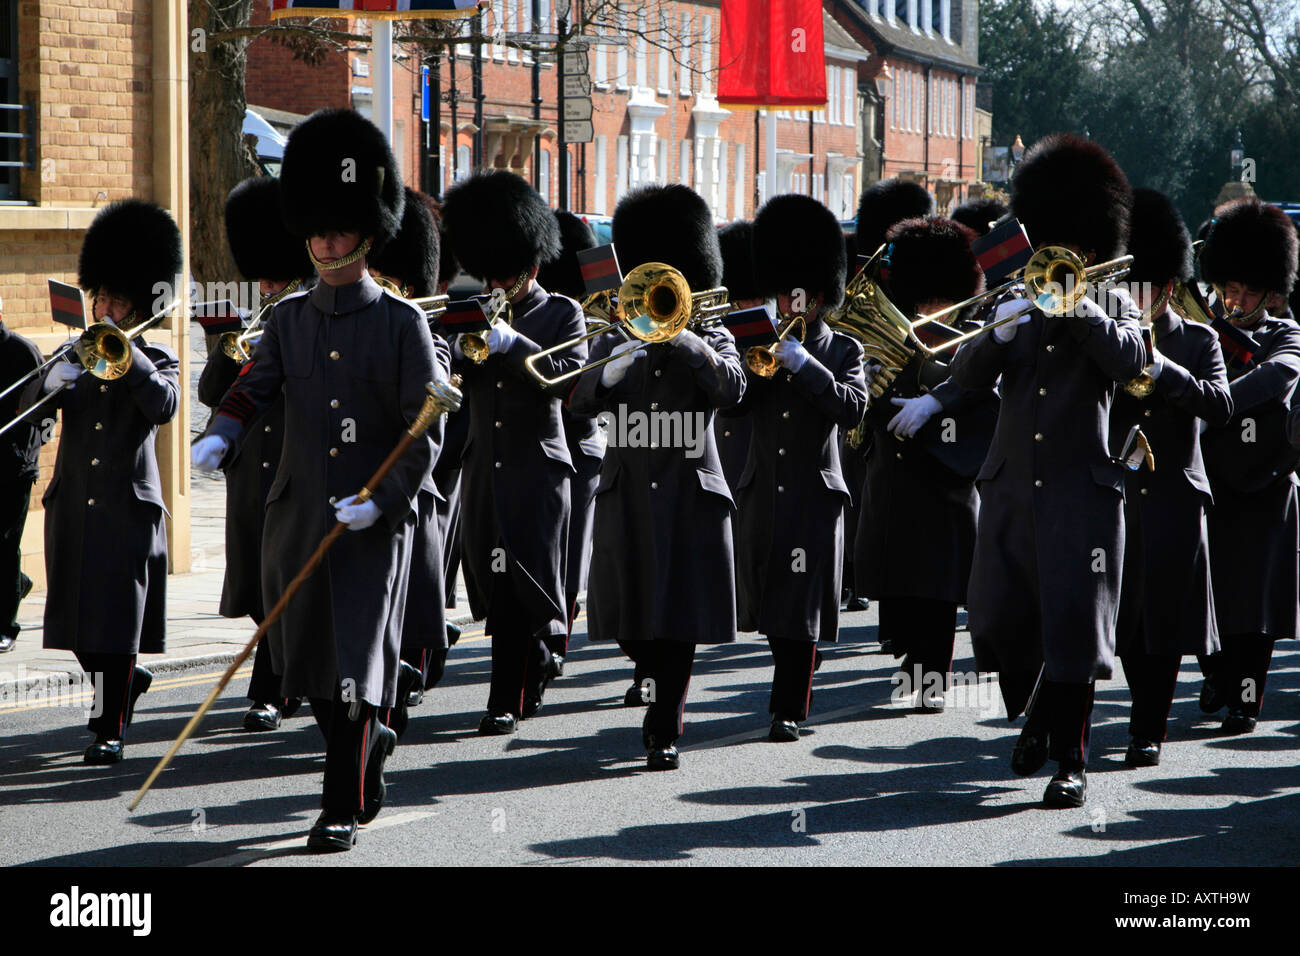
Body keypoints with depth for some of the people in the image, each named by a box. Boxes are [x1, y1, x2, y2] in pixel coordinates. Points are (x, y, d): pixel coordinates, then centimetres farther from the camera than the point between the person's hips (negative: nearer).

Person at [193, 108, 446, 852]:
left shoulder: (401, 323, -4)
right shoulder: (290, 319, 9)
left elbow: (427, 430, -7)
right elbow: (256, 385, -1)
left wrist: (381, 502, -17)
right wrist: (221, 435, -22)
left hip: (375, 521, -5)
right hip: (298, 513, 5)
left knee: (355, 663, -7)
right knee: (305, 663, 11)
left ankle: (345, 808, -1)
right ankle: (370, 742, 37)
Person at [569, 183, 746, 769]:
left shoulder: (711, 339, 6)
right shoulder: (616, 339, 10)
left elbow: (731, 389, -15)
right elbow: (580, 403, -3)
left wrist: (684, 338, -23)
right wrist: (610, 372, -23)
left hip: (690, 495, -2)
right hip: (626, 495, 2)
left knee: (679, 622, -5)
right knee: (630, 620, 6)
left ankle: (664, 730, 0)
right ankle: (651, 669, 35)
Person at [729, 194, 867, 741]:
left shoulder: (842, 351, 2)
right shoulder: (764, 344, 12)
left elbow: (853, 409, -14)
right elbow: (734, 404, 2)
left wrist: (804, 364, -19)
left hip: (813, 496, -4)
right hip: (761, 492, 4)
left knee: (799, 608, -6)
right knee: (769, 602, 9)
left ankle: (789, 709, -3)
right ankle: (793, 682, 30)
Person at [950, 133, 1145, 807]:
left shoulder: (1111, 307, 6)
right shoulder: (1019, 304, 13)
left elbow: (1130, 361, -15)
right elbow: (965, 376, 2)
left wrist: (1074, 303, -18)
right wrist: (999, 332, -16)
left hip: (1081, 493, -4)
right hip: (1010, 490, 4)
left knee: (1073, 623, -7)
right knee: (999, 623, 3)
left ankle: (1071, 760, -2)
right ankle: (1036, 715, 29)